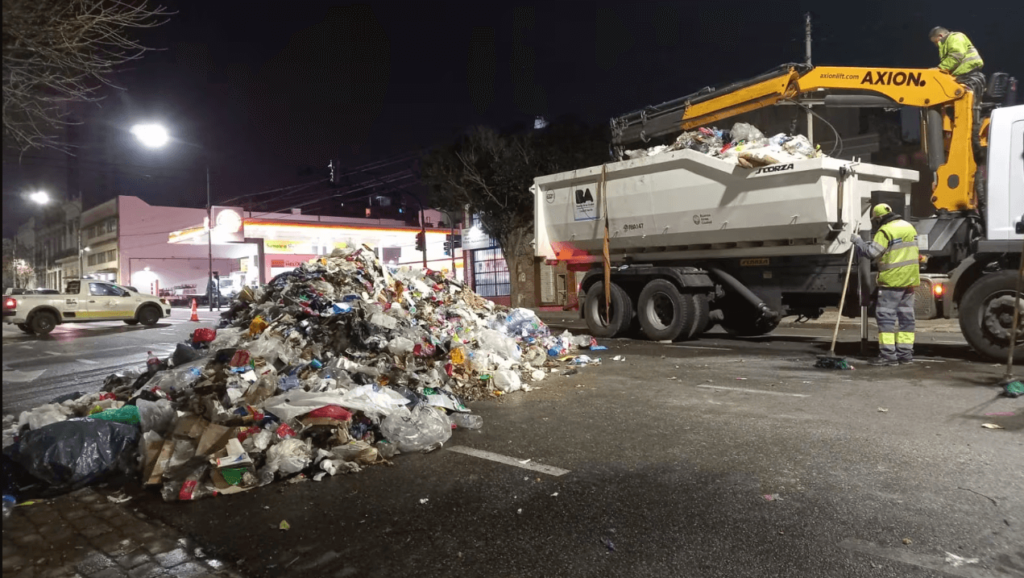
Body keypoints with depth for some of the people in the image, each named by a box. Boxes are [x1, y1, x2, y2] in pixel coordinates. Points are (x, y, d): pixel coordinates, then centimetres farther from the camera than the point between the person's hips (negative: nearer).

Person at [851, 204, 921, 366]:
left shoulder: (886, 230, -13)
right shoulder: (909, 227, 14)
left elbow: (872, 252, -15)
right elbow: (910, 251, 22)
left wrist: (858, 241, -3)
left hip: (892, 280, -8)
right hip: (910, 279, 8)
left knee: (886, 316, -6)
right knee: (906, 316, 11)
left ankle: (888, 354, -10)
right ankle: (906, 353, 14)